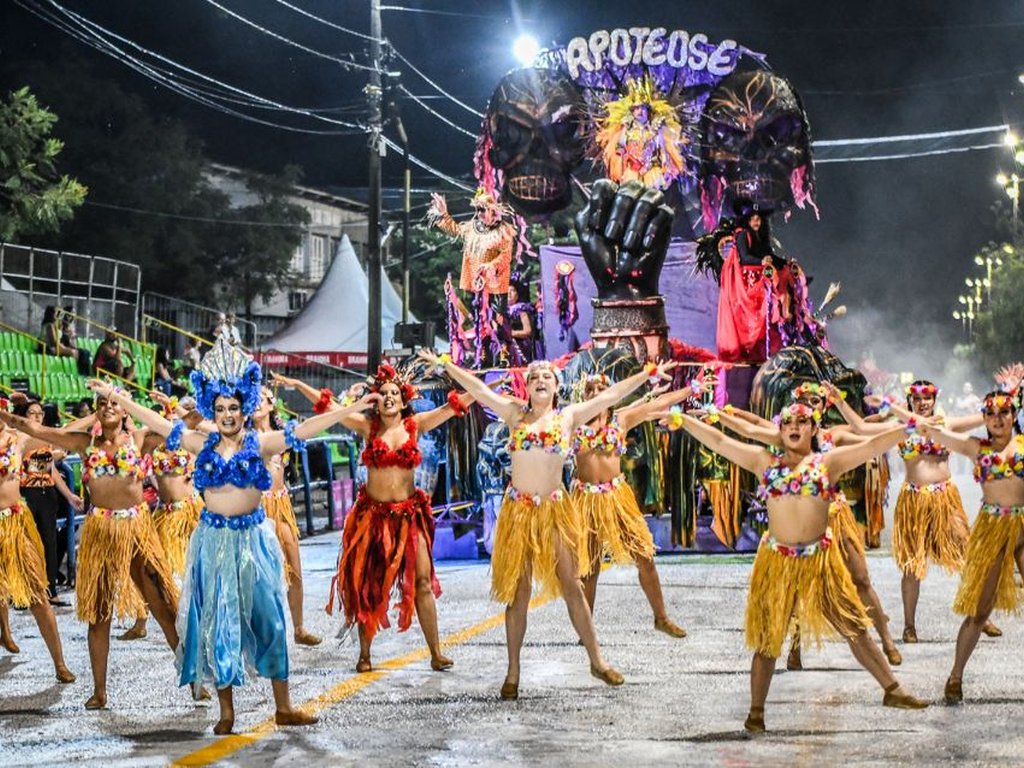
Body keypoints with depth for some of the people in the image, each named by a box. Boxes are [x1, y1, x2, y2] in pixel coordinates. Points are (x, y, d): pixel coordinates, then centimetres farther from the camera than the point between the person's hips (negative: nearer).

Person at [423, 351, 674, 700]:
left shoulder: (569, 416, 5)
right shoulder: (515, 414, 7)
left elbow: (609, 395, 5)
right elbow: (478, 389, 6)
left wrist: (648, 373, 5)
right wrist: (444, 364, 5)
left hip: (555, 510, 0)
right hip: (518, 510, 0)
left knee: (571, 585, 1)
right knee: (518, 592, 3)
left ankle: (597, 661, 9)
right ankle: (513, 672, 9)